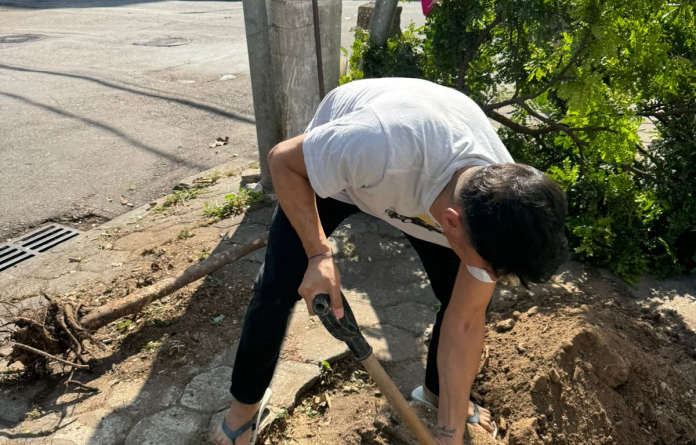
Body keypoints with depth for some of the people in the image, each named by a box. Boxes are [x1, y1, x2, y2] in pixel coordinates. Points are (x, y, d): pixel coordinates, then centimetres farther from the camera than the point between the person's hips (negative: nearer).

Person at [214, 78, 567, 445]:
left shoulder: (498, 202, -30)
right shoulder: (383, 147, -48)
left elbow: (465, 323, -18)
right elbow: (282, 159, -27)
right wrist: (319, 255, -35)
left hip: (422, 179, 3)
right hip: (328, 165, -2)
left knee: (466, 300, -4)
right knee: (277, 290, -12)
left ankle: (434, 392, 28)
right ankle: (246, 403, 19)